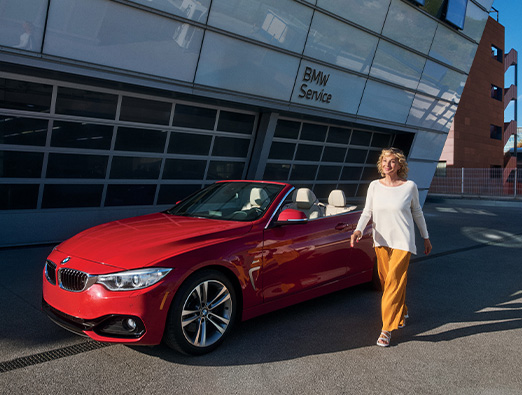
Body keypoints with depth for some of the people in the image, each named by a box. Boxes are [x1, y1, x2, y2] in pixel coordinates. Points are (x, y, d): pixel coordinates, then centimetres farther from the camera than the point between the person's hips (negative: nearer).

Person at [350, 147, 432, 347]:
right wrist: (358, 230, -18)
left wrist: (426, 238, 13)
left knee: (394, 281, -10)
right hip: (381, 240, 4)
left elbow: (417, 213, 7)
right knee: (386, 280, 13)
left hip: (403, 241, -4)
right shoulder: (374, 186, 1)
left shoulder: (410, 186, -5)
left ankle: (387, 329, -4)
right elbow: (367, 212, 0)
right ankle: (401, 312, 40)